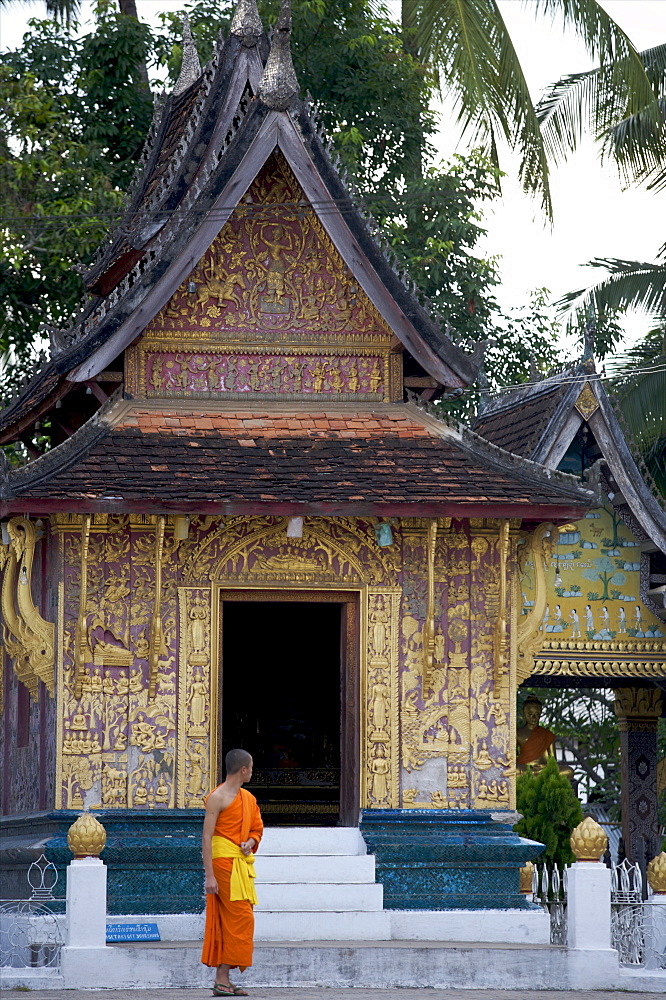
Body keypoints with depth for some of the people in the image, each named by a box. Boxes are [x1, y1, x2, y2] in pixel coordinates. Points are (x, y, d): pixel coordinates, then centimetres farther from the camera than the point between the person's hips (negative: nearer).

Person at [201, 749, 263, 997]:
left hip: (243, 863, 8)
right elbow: (206, 838, -13)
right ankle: (222, 980, -11)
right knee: (241, 918, -12)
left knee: (227, 921, 8)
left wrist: (250, 843, 0)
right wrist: (209, 875, -18)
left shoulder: (249, 799, 16)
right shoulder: (218, 798, -9)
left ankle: (221, 980, 10)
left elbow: (257, 829, 25)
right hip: (224, 862, -8)